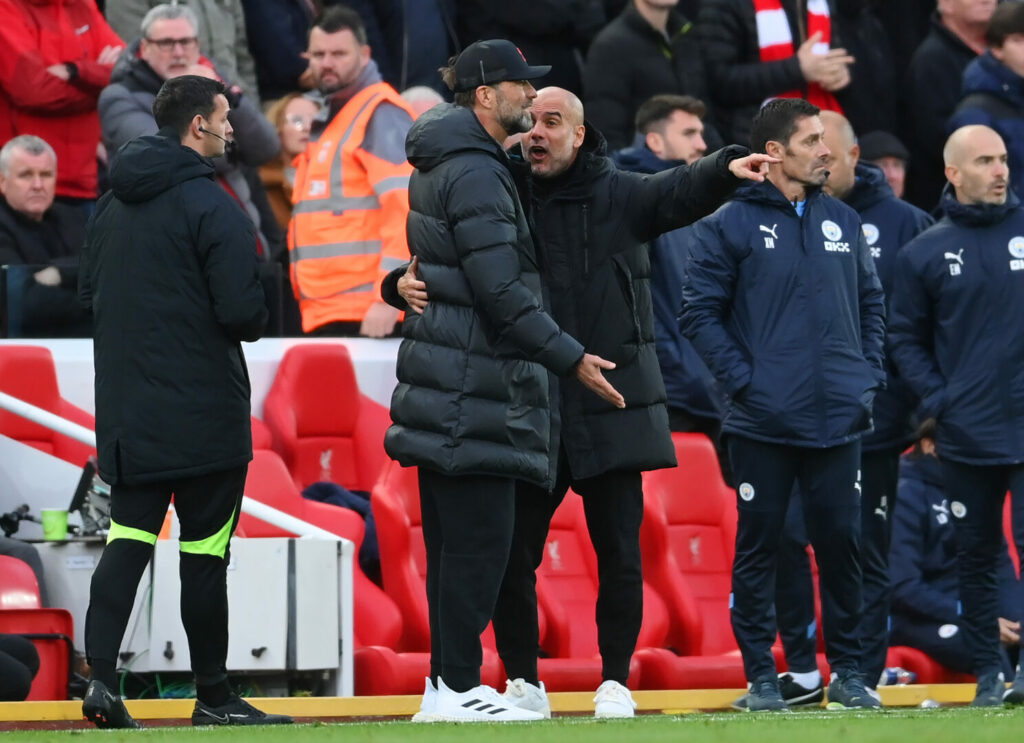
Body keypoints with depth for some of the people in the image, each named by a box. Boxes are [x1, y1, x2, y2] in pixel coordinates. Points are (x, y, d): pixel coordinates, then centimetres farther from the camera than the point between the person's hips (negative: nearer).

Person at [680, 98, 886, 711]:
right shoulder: (731, 225, -3)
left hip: (839, 421, 4)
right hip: (763, 423, -4)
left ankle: (848, 671, 14)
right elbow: (700, 313, -5)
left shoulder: (843, 222, 12)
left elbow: (872, 303, 19)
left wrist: (869, 376, 8)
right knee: (758, 547, 2)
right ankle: (761, 676, 8)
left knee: (843, 544, 5)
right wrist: (742, 380, -11)